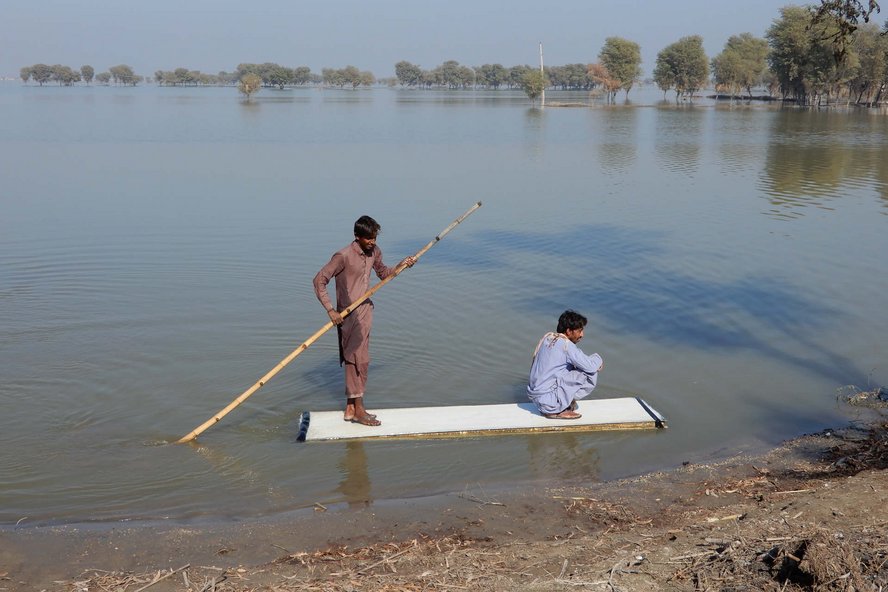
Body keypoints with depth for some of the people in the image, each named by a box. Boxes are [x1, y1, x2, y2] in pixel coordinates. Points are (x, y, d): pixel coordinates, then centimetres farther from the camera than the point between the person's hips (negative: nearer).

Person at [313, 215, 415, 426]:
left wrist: (400, 266, 5)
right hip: (349, 315, -7)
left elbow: (383, 273, 24)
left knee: (357, 360, 10)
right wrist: (331, 310, -19)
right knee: (358, 360, -7)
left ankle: (350, 409, 17)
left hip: (366, 310, 8)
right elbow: (319, 280, -15)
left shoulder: (374, 252, 5)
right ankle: (359, 409, 0)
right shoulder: (343, 256, -17)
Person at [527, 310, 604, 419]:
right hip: (548, 399, -9)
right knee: (591, 374, -7)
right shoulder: (566, 344, -18)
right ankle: (556, 411, -2)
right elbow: (590, 366, -18)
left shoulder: (548, 337, 8)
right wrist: (598, 359, 5)